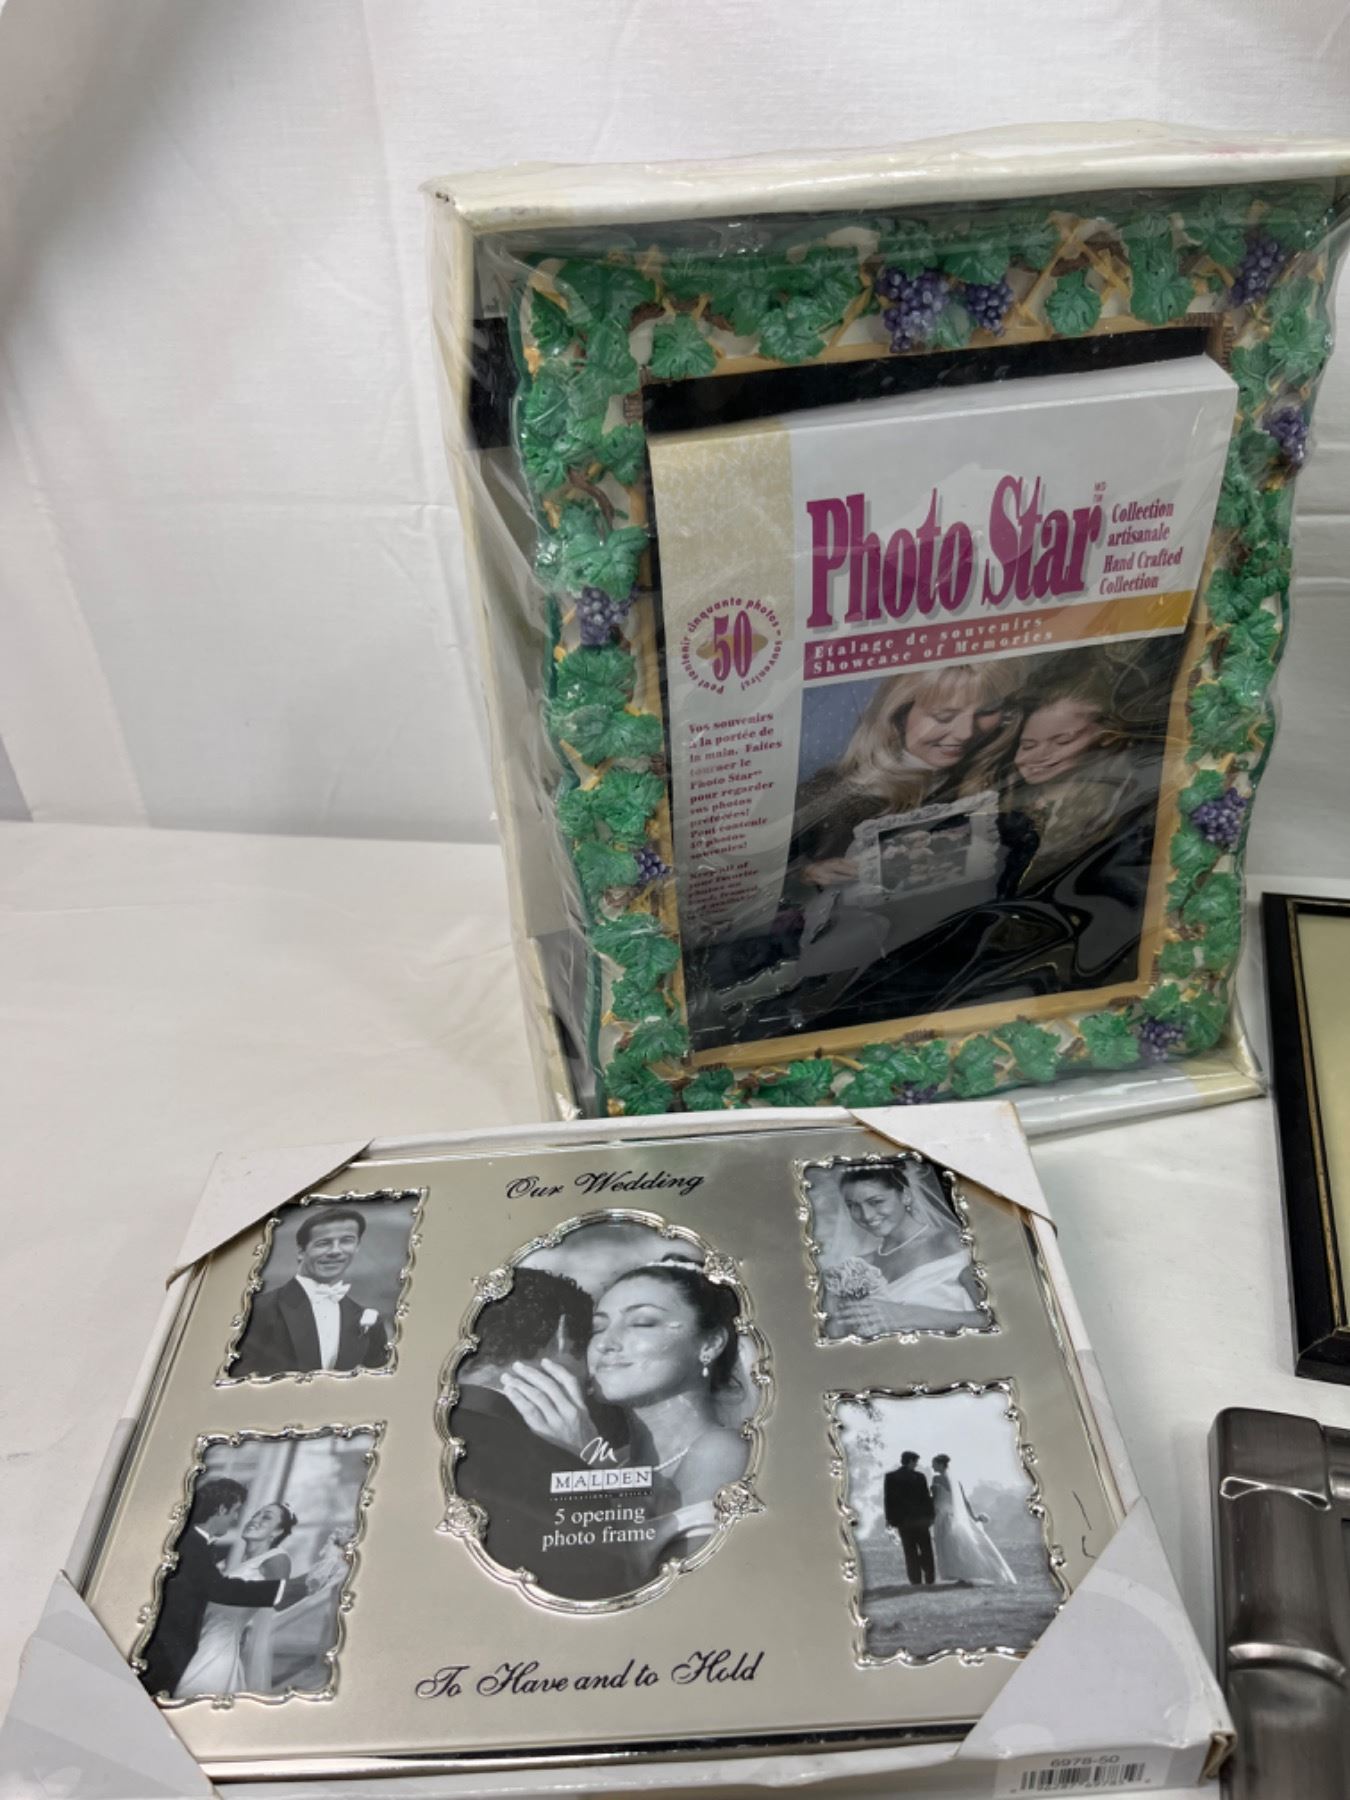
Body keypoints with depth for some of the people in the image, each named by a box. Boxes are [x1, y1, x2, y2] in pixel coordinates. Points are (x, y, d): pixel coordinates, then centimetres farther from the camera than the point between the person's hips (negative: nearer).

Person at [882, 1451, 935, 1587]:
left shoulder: (890, 1477, -2)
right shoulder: (919, 1476, -8)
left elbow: (888, 1499, -3)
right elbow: (926, 1497, -7)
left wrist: (890, 1518, 1)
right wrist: (931, 1515, 3)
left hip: (902, 1519, 1)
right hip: (920, 1518, -1)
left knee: (910, 1551, 6)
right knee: (926, 1550, 11)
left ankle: (915, 1580, 1)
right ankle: (929, 1580, 10)